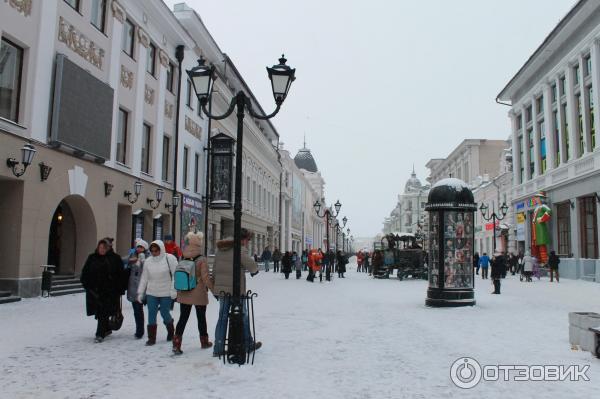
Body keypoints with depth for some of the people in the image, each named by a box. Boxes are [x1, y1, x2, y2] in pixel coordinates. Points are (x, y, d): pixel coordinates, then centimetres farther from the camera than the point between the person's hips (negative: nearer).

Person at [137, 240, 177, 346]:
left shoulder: (169, 258, -10)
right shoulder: (148, 261, 3)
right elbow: (144, 278, 9)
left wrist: (173, 290, -14)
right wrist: (140, 292, 8)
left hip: (166, 293, -3)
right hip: (151, 293, 4)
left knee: (165, 314, 6)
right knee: (151, 315, 3)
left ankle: (171, 333, 32)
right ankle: (151, 338, 15)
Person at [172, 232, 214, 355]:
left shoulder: (183, 261, -1)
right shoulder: (202, 260, -15)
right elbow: (205, 278, -17)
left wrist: (179, 292, 18)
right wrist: (214, 288, -7)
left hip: (184, 295, 4)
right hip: (199, 295, -4)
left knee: (183, 318, 8)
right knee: (201, 318, 13)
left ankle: (176, 343, -1)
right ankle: (204, 342, 28)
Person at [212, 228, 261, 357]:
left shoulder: (220, 250, 10)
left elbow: (215, 270, 14)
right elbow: (251, 265, -23)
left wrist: (215, 289, 20)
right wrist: (254, 271, 1)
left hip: (221, 289, 6)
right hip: (235, 290, -6)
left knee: (222, 318, 11)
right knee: (243, 317, 10)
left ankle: (218, 349, 10)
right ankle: (247, 345, 23)